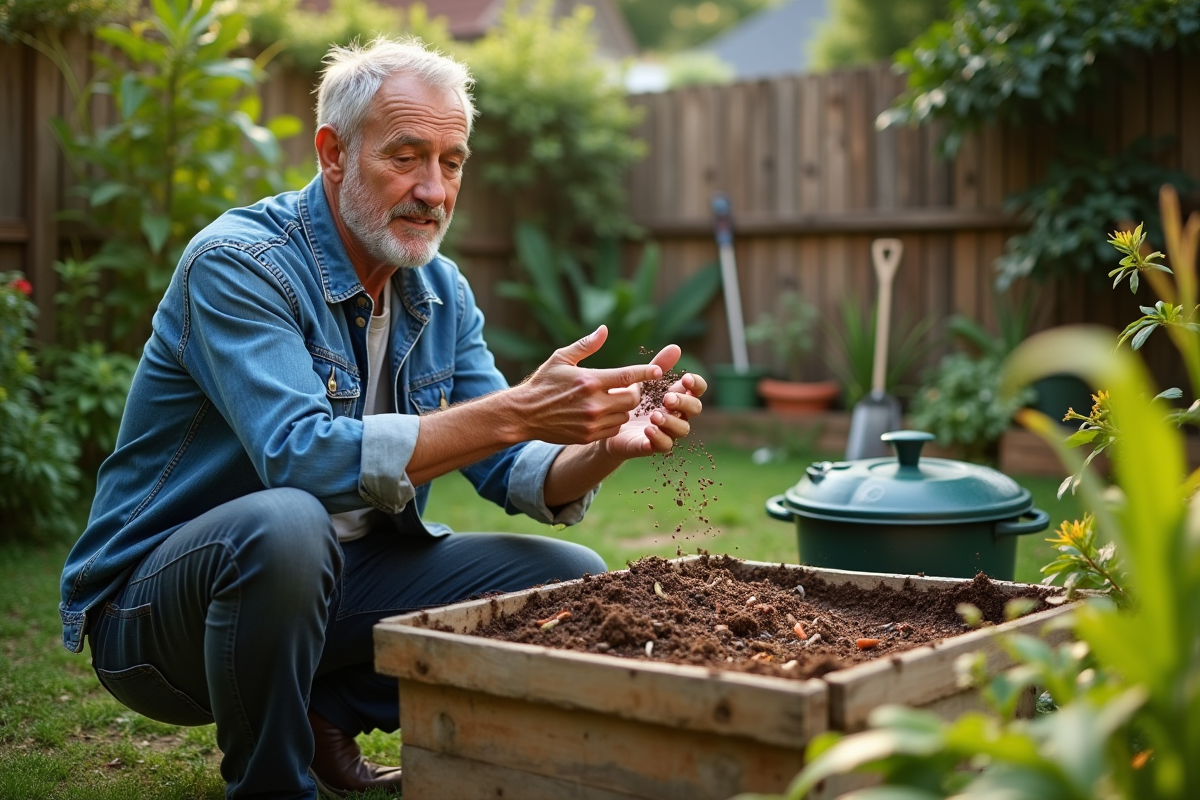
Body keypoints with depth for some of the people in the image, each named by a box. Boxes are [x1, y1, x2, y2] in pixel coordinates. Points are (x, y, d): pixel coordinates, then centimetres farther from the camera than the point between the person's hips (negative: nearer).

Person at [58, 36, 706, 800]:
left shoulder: (441, 291, 3)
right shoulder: (236, 264, -19)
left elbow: (511, 471, -1)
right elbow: (302, 457, -33)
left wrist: (607, 445, -23)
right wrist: (517, 411, -37)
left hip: (341, 580, 7)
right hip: (156, 601, -6)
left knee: (572, 580, -3)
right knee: (285, 524, -40)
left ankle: (330, 713, 7)